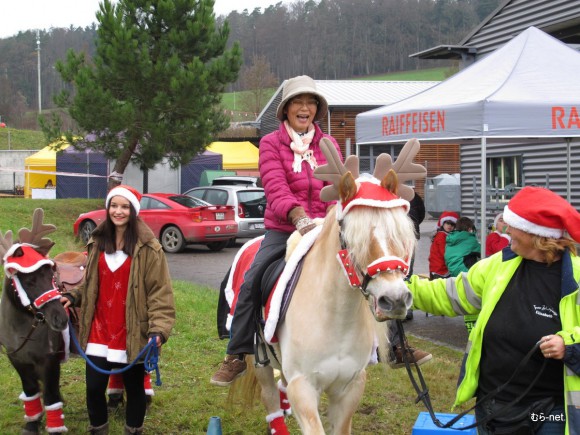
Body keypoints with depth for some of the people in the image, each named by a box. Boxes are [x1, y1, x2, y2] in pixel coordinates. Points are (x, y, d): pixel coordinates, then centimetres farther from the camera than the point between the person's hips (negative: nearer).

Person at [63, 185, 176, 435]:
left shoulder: (147, 248, -9)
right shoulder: (97, 243, 8)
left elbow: (160, 292, -11)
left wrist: (158, 329, -22)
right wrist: (73, 296, 0)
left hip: (132, 335, -4)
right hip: (98, 332, 4)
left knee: (134, 388, 10)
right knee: (93, 387, 4)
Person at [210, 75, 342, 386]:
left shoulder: (330, 146, 10)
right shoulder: (270, 144, 1)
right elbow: (276, 189, -14)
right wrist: (300, 218, -31)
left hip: (322, 230, 2)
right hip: (282, 229, -2)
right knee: (251, 281, -18)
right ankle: (236, 356, -6)